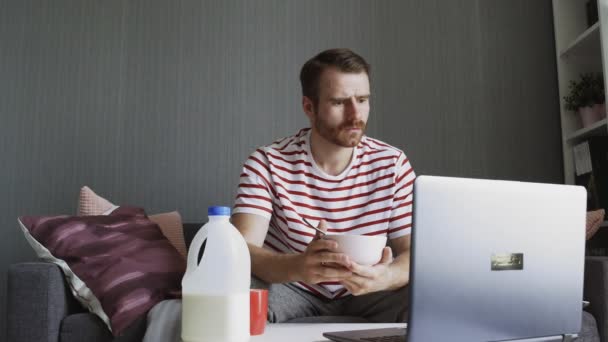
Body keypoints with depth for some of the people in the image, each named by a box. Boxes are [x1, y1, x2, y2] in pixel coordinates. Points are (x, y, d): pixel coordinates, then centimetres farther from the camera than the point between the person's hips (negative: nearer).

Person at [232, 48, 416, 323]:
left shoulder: (392, 164, -8)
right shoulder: (267, 164, -14)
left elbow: (415, 253, -10)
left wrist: (386, 276, -36)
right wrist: (299, 266, -48)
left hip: (365, 292, 2)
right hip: (289, 287, -1)